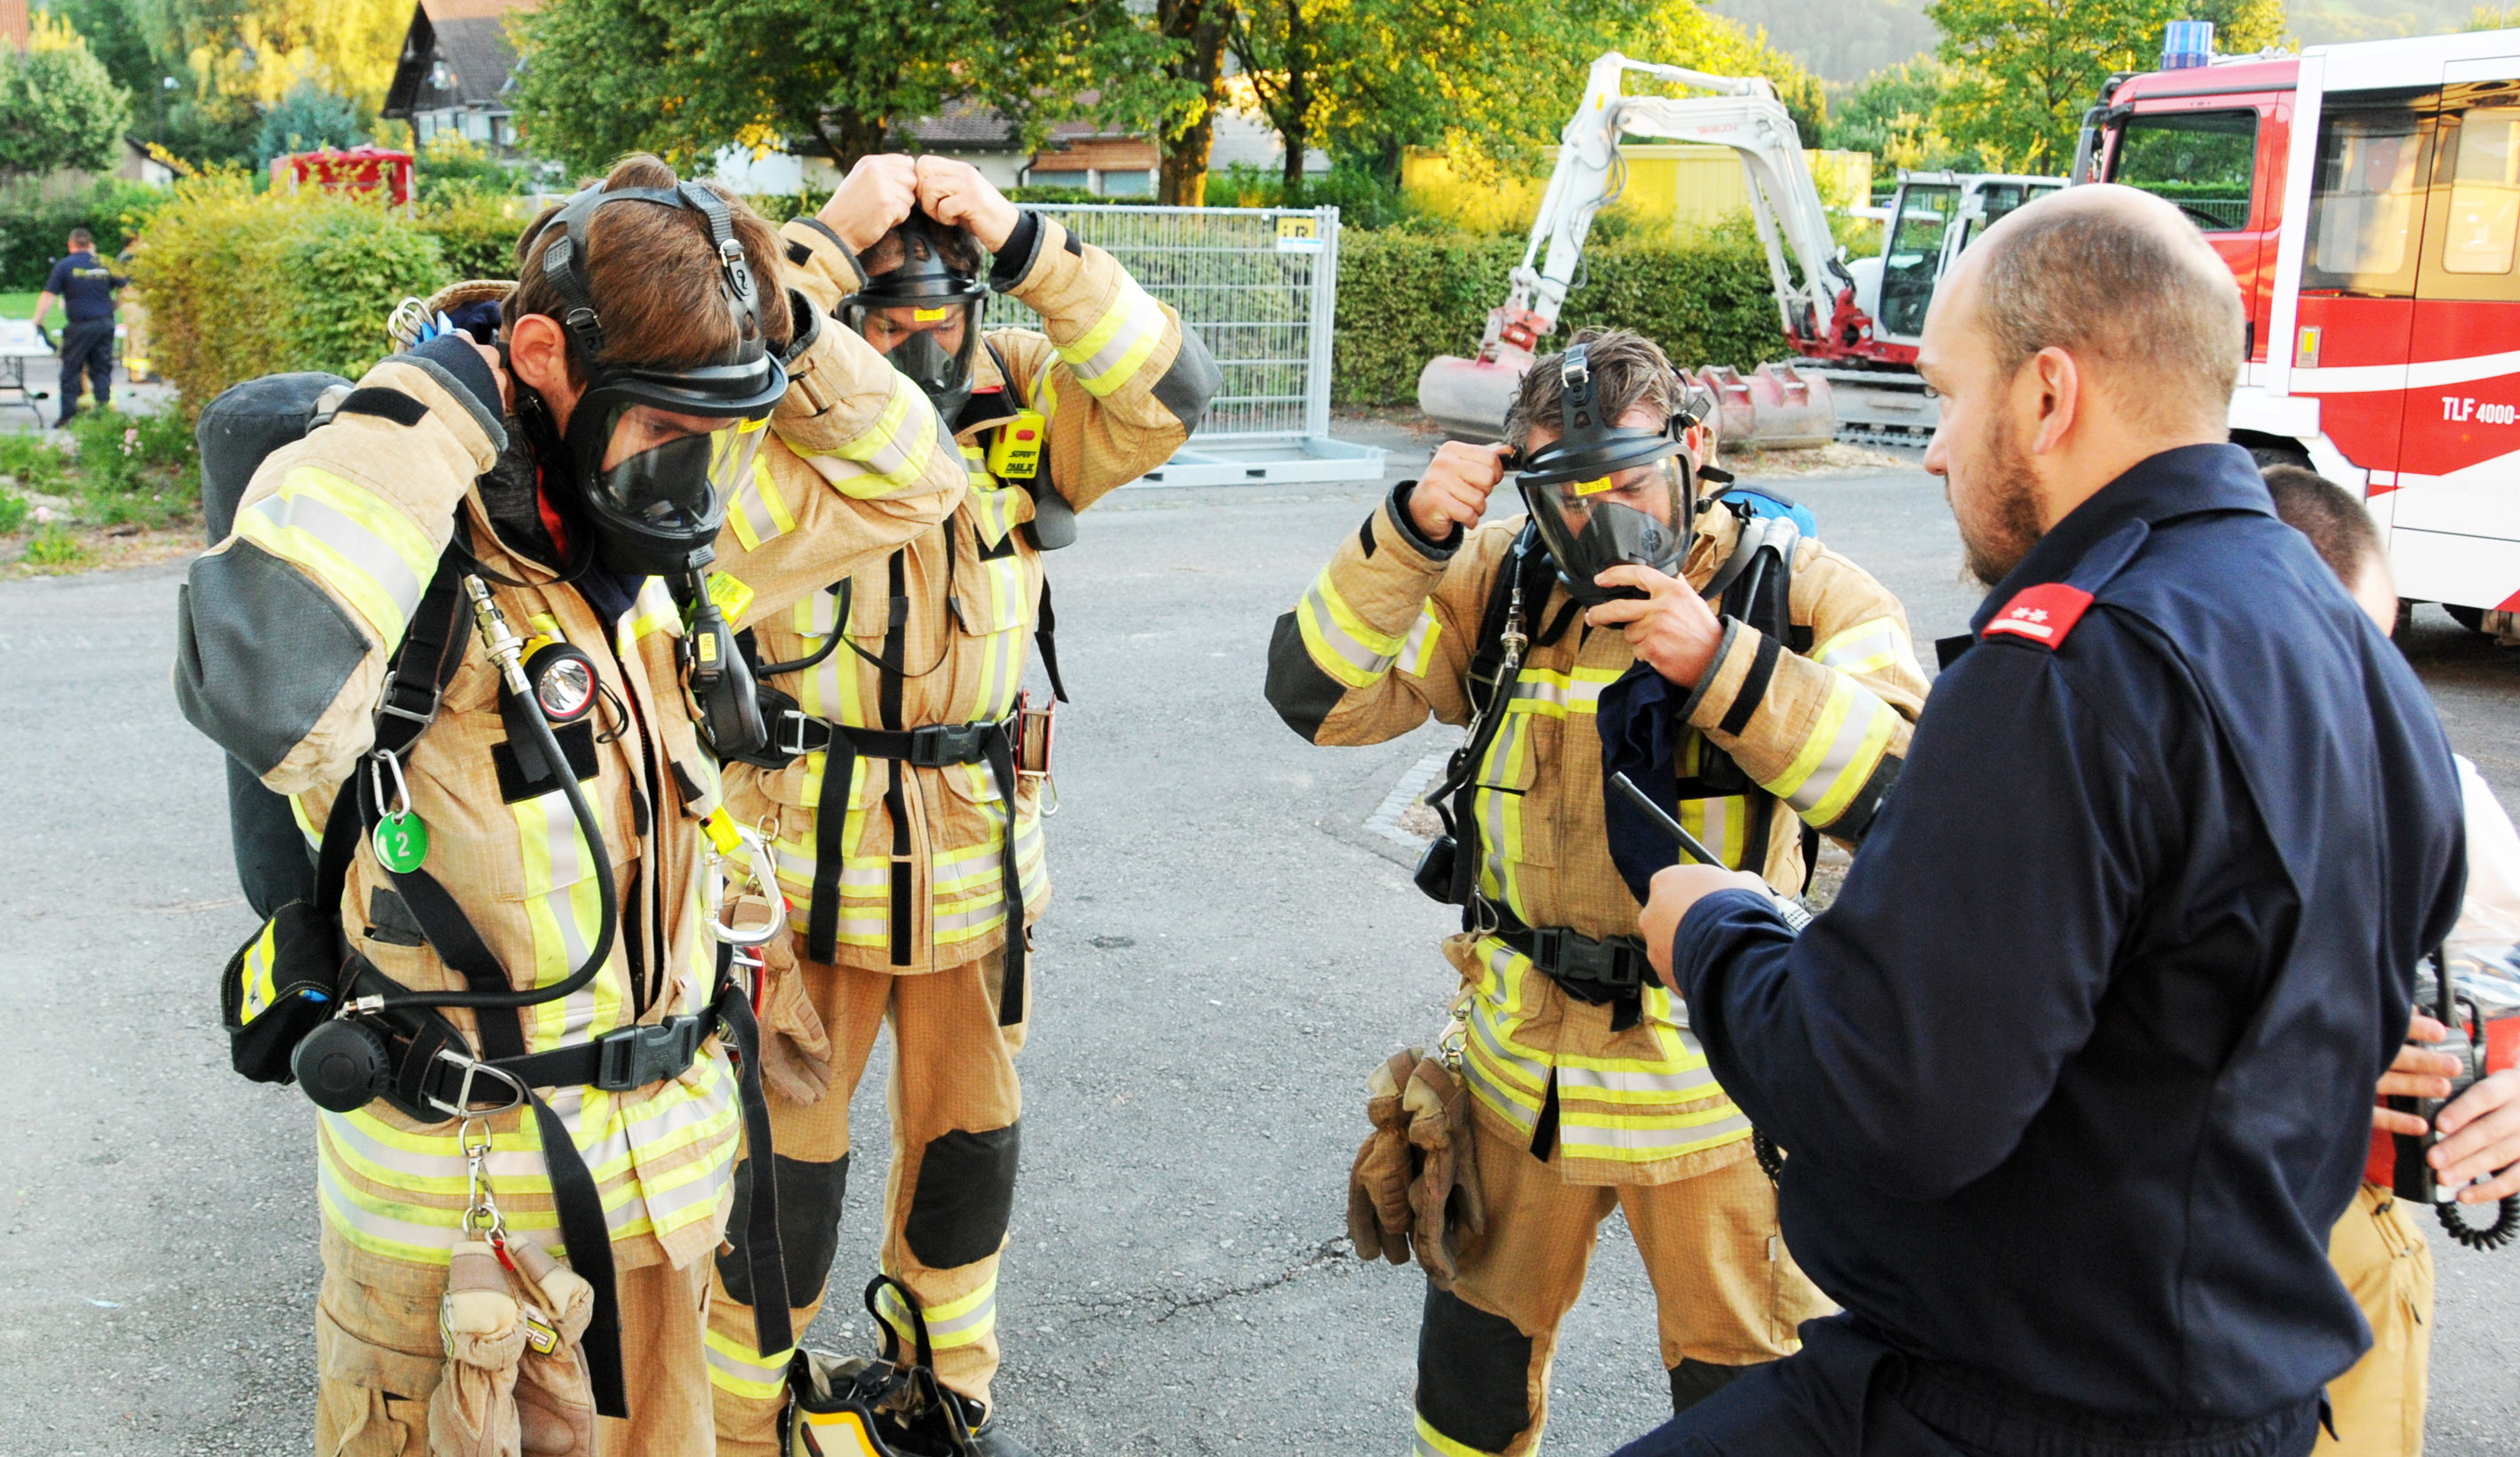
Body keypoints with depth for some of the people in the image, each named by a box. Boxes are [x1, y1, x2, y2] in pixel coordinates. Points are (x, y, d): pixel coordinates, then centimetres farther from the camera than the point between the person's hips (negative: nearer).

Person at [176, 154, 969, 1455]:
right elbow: (261, 691, -45)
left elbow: (906, 477, 11)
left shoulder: (670, 541, 0)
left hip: (665, 1154, 6)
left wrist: (778, 329, -6)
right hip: (444, 1183, -6)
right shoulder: (398, 546, -21)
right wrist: (419, 422, -32)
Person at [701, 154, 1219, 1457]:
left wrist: (1024, 245, -23)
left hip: (976, 851, 4)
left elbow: (1169, 392, -17)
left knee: (968, 1137, 20)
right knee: (787, 1156, 7)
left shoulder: (1023, 398, -3)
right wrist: (825, 243, -27)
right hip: (804, 846, -3)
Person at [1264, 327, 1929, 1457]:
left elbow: (1916, 799, -25)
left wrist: (1723, 664, -34)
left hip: (1714, 1083, -2)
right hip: (1521, 1063, 3)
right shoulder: (1497, 585, -4)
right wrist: (1409, 535, -22)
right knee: (1477, 1335, 23)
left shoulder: (1801, 594, -13)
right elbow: (1321, 697, -10)